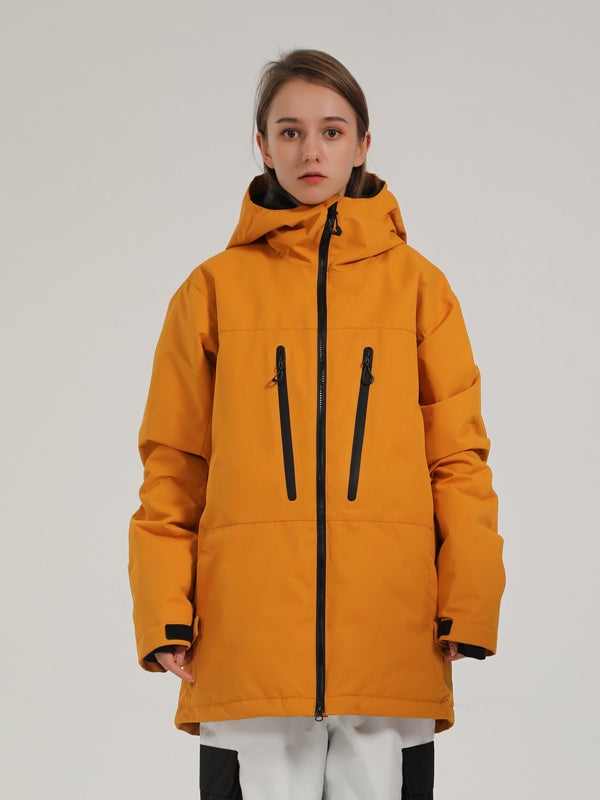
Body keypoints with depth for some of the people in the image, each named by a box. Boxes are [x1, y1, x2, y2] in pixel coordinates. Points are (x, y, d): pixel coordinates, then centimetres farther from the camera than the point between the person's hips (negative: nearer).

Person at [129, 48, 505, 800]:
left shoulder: (418, 284, 9)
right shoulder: (215, 288, 9)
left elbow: (457, 456, 7)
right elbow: (173, 465, 8)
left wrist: (468, 608, -1)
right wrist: (164, 614, -1)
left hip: (392, 635, 0)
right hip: (246, 637, 0)